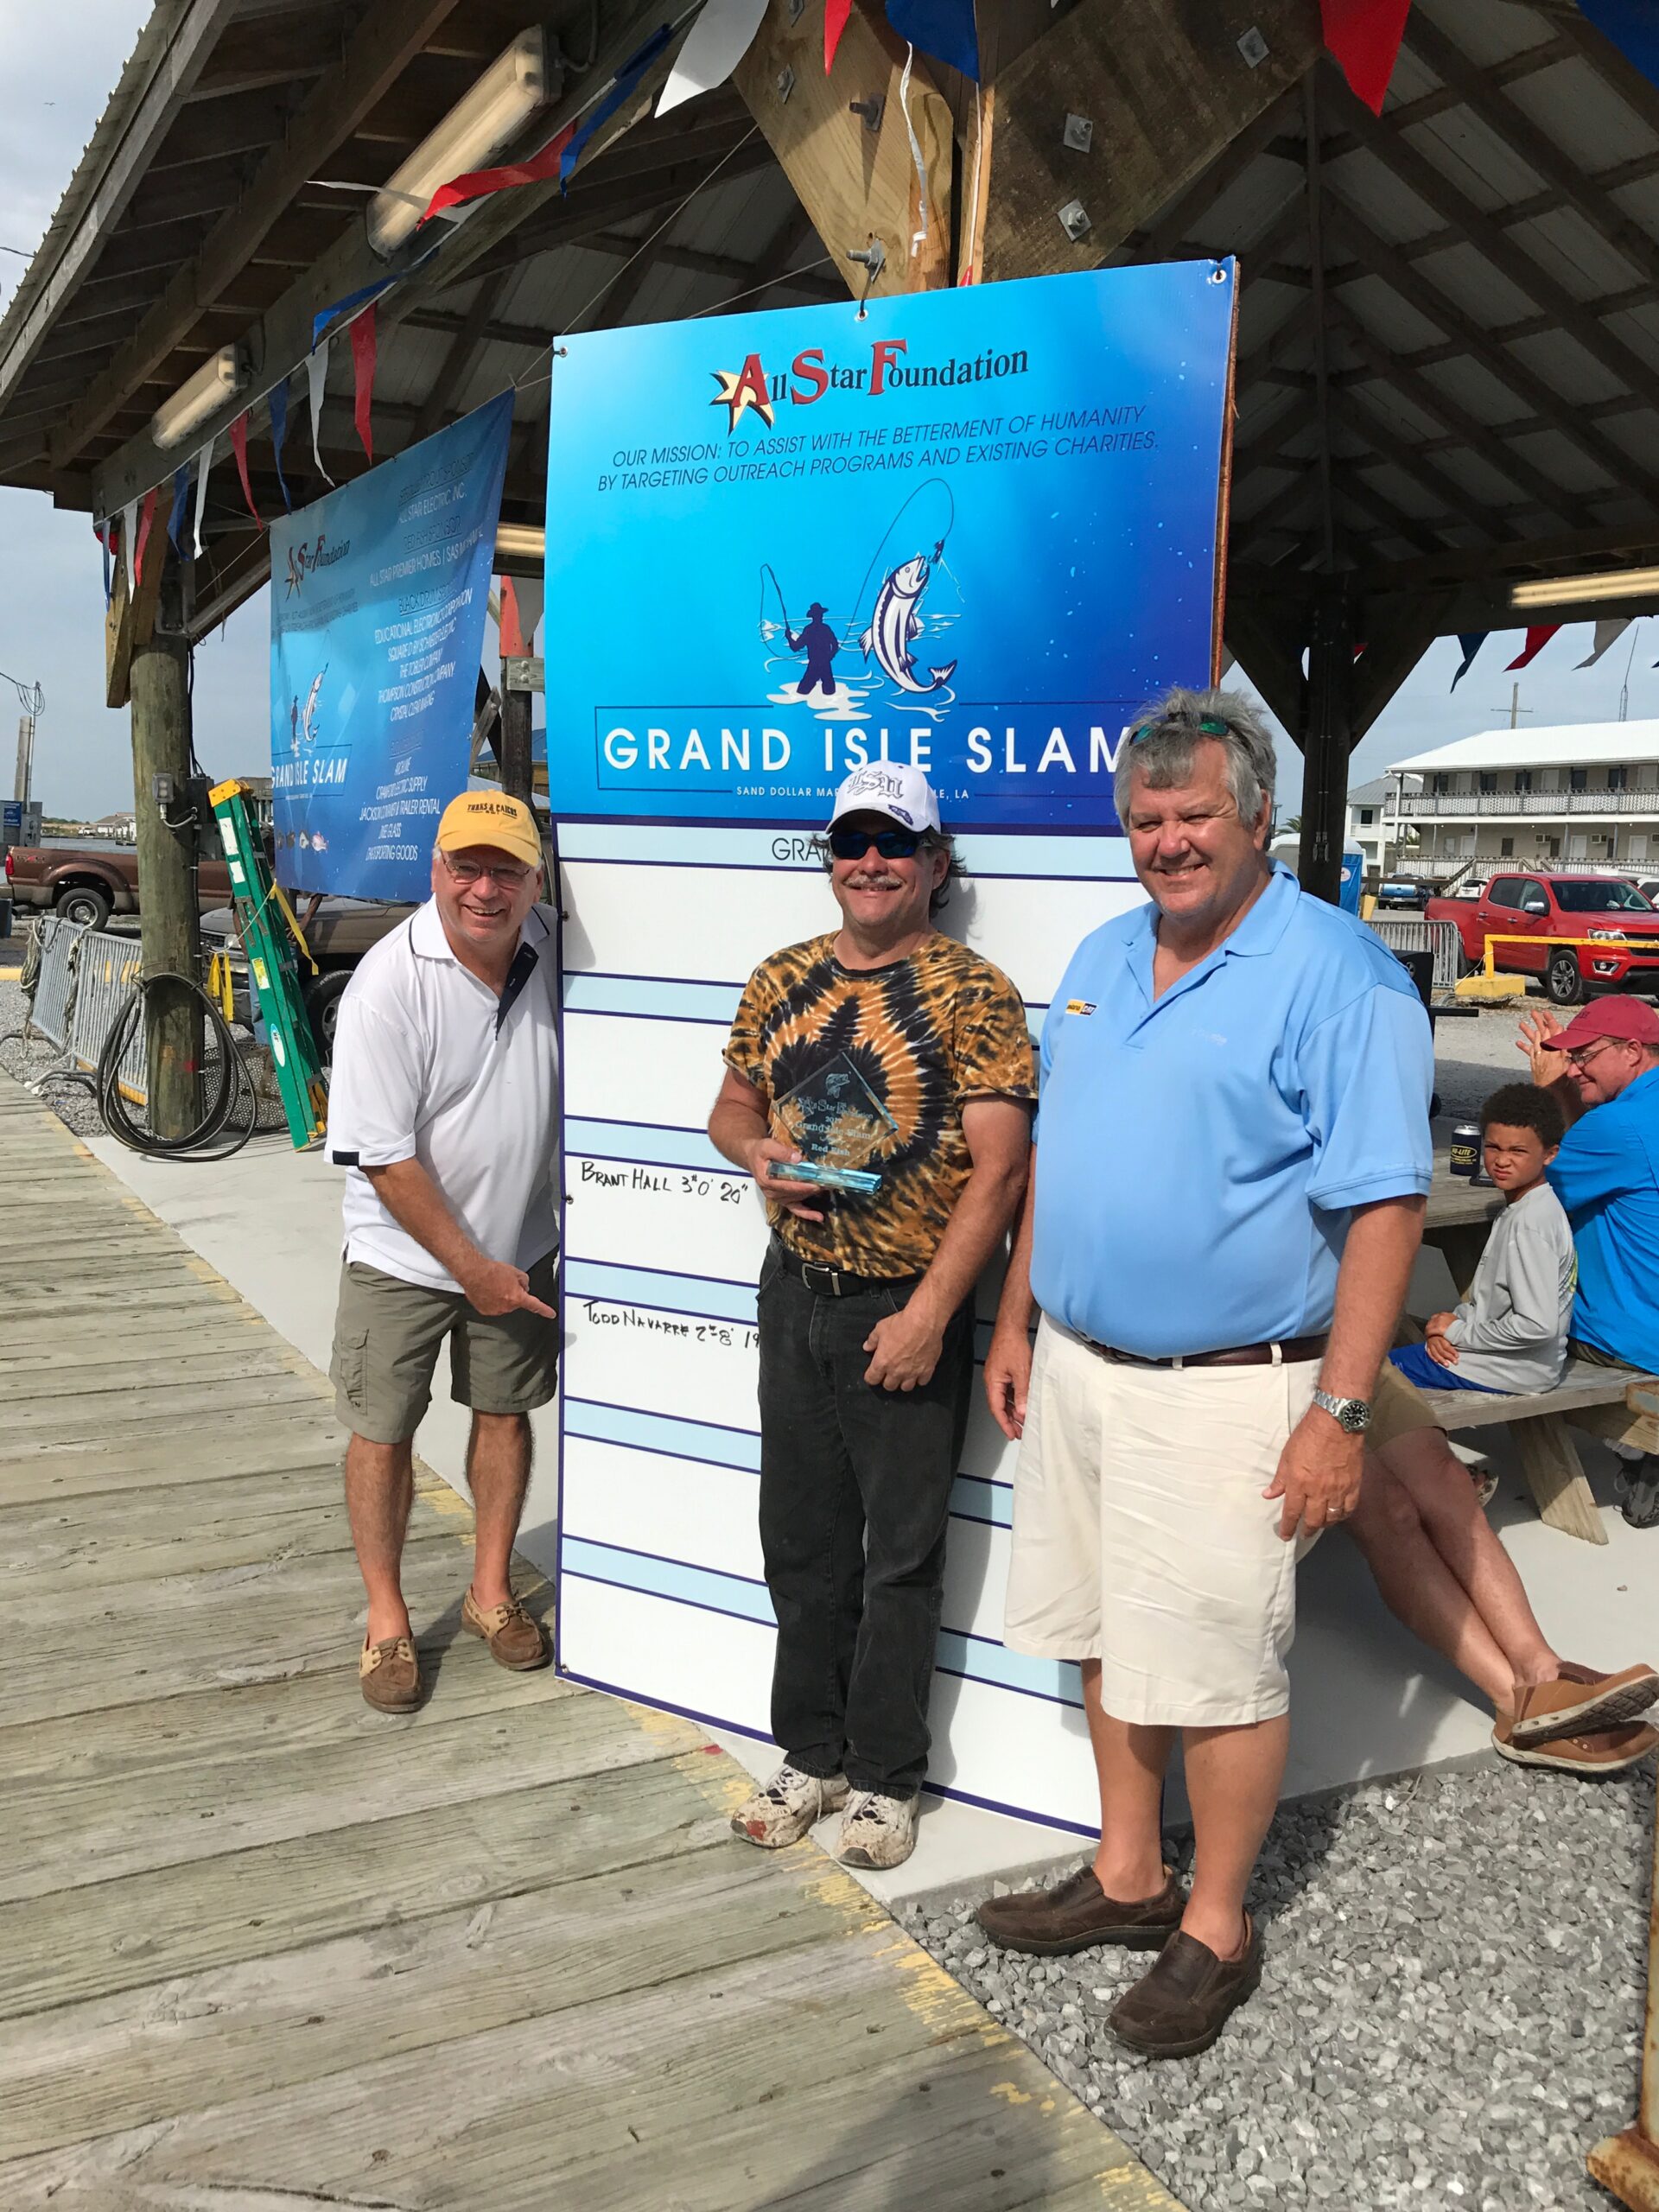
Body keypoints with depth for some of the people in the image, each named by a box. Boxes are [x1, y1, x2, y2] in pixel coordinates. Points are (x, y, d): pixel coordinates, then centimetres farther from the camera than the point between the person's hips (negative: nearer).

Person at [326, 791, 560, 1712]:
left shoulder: (547, 944, -6)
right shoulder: (388, 985, -21)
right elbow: (382, 1156, -20)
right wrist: (471, 1268, -16)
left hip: (522, 1244, 5)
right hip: (405, 1252, -4)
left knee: (505, 1411, 13)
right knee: (383, 1430, 4)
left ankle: (490, 1591, 29)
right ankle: (386, 1618, 20)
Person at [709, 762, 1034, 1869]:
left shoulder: (973, 994, -10)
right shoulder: (784, 980, 8)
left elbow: (1001, 1167, -15)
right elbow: (733, 1105, 19)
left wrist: (929, 1311, -19)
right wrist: (760, 1152, -5)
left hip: (908, 1308, -5)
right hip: (796, 1289, 5)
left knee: (901, 1553, 7)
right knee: (802, 1539, 15)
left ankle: (885, 1776, 23)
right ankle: (811, 1754, 31)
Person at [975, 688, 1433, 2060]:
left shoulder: (1337, 973, -13)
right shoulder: (1103, 957, 10)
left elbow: (1385, 1207, -17)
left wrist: (1341, 1410, -20)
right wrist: (1017, 1321, 15)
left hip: (1225, 1394, -7)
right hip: (1078, 1369, 7)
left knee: (1219, 1673, 5)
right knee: (1108, 1640, 18)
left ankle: (1216, 1929, 26)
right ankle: (1128, 1878, 37)